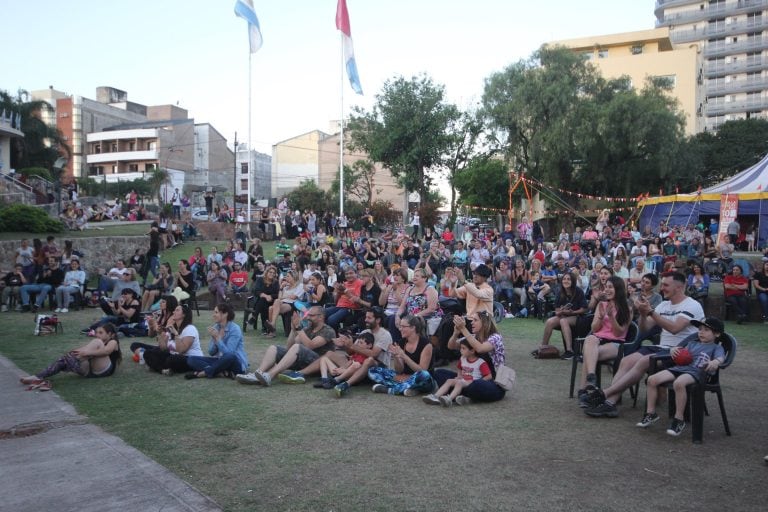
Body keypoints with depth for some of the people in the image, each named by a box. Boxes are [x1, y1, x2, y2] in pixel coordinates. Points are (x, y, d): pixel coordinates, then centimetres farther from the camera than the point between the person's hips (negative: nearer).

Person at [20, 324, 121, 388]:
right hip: (91, 371, 7)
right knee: (64, 359, -11)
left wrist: (87, 353, -28)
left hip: (104, 370, -7)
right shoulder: (98, 344, 35)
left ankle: (73, 359, -34)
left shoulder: (113, 342, 11)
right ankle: (38, 378, -27)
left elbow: (106, 351, -15)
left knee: (97, 342, -24)